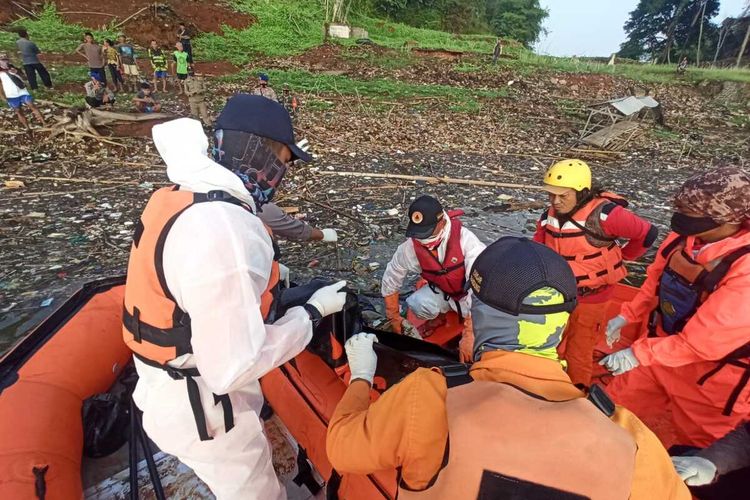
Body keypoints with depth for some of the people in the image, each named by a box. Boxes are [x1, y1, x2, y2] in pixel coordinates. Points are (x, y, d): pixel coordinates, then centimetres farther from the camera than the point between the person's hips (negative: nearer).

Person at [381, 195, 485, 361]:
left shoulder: (465, 240, -34)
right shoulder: (410, 248, -22)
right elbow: (389, 282, -6)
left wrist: (469, 335, -42)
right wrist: (395, 318, 1)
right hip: (442, 291, 2)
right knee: (417, 304, -27)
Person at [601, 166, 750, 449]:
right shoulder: (683, 238, -11)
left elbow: (704, 339, -30)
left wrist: (640, 354, -28)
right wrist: (627, 316, 7)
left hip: (710, 375, -6)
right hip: (661, 347, 6)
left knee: (695, 448, 18)